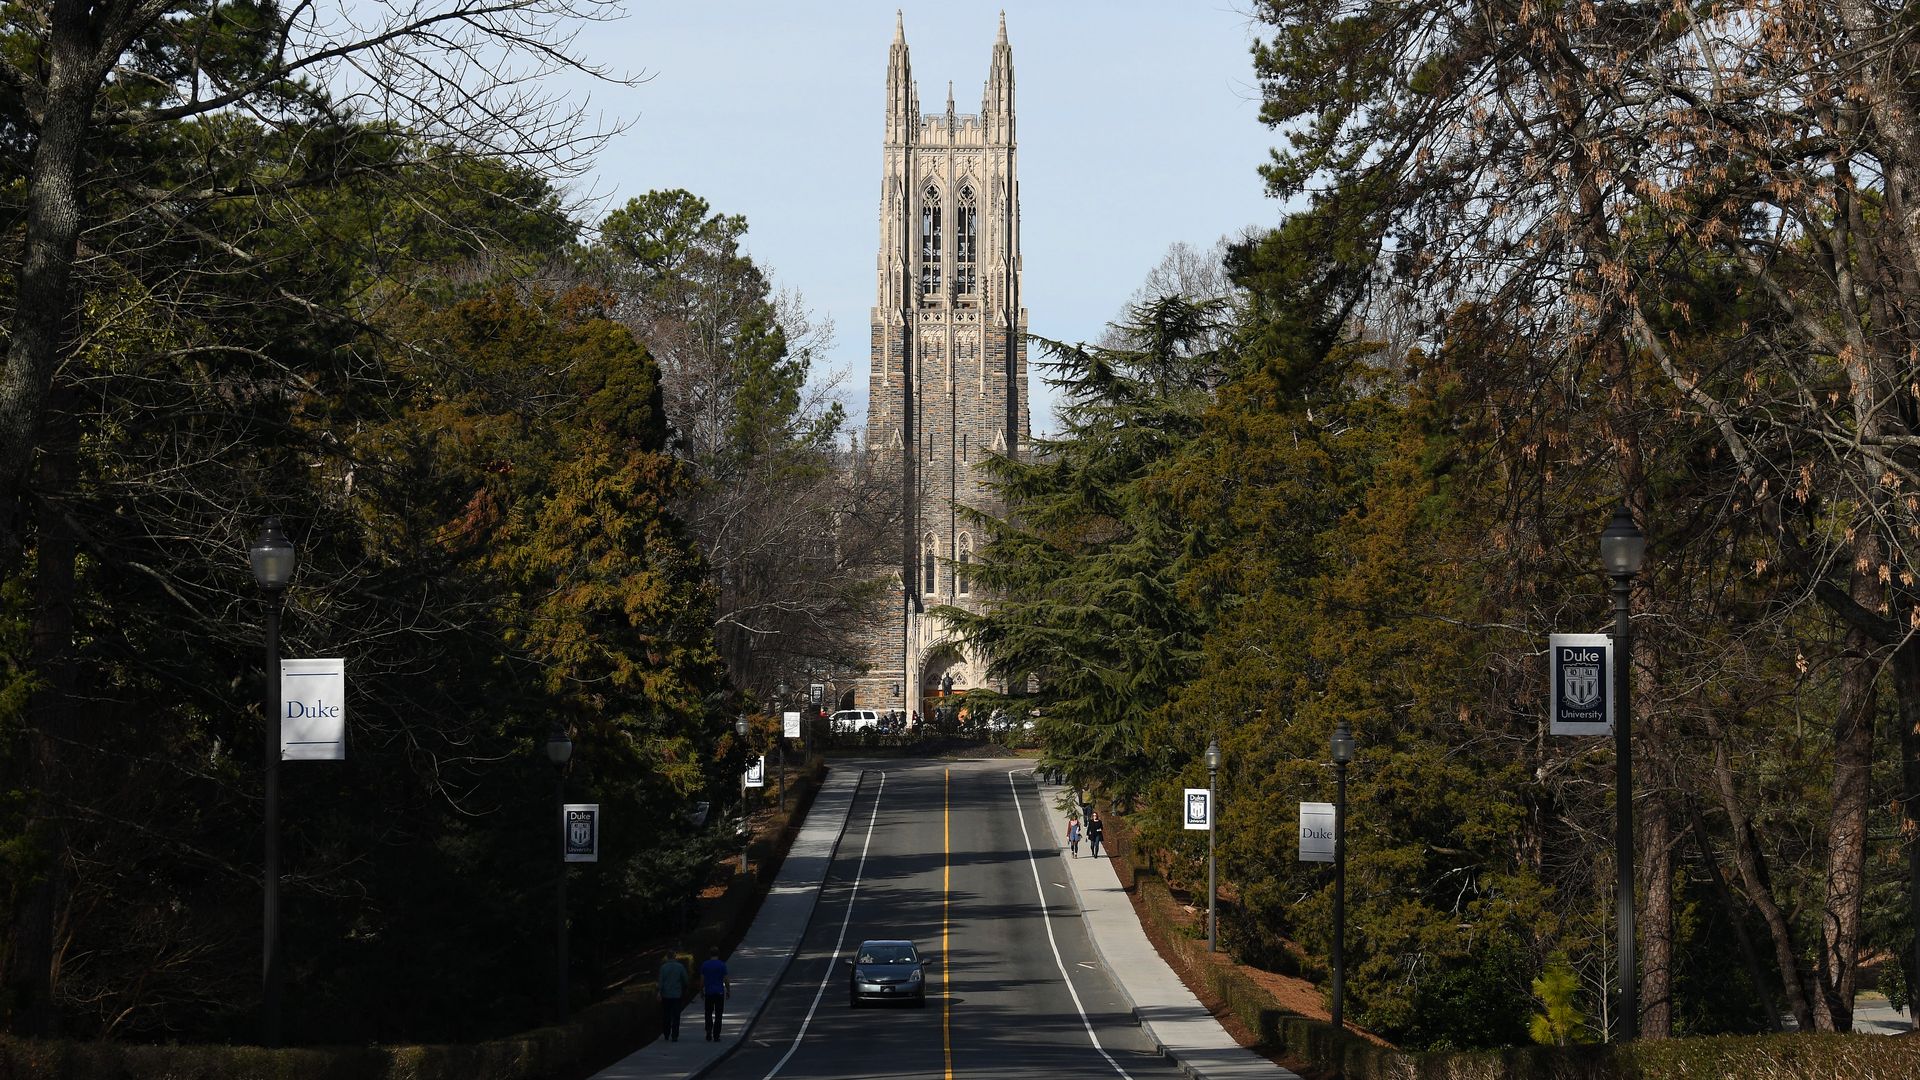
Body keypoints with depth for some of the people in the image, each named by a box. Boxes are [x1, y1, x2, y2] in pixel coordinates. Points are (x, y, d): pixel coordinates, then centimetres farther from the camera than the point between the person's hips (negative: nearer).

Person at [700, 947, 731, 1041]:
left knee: (709, 1015, 10)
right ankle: (716, 1036, 1)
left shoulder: (704, 965, 0)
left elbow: (702, 980, 2)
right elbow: (726, 980, -5)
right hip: (720, 993, -2)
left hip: (709, 993, 2)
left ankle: (708, 1034, -1)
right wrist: (728, 991, 7)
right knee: (718, 1015, 3)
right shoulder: (722, 965, -6)